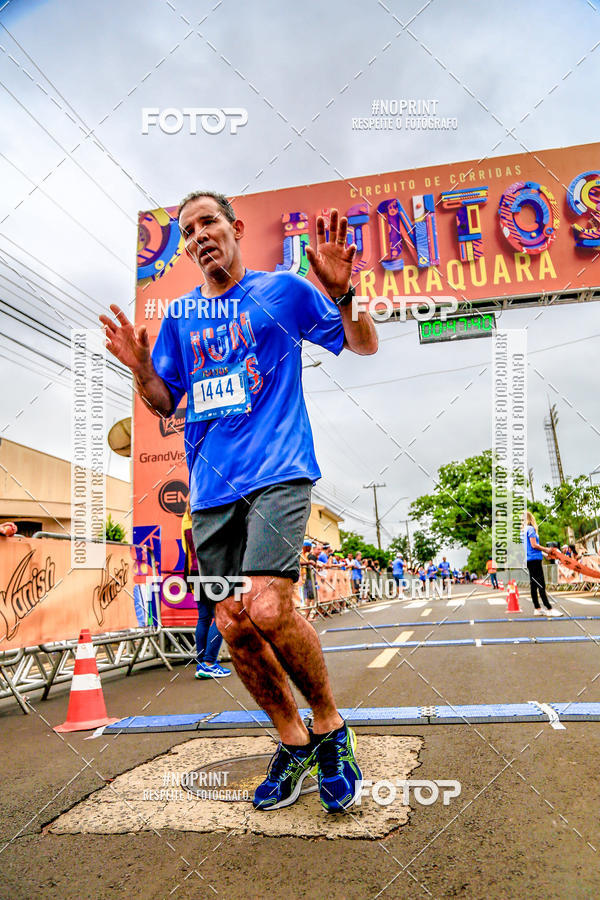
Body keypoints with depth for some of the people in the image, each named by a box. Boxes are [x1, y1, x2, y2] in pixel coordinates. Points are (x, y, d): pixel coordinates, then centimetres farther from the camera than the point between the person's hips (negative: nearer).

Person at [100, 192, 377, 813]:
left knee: (267, 608, -21)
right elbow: (164, 403, 18)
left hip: (277, 473, -5)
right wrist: (140, 367, -3)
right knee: (233, 625, 3)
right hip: (211, 488, 5)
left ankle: (329, 727, 5)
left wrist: (342, 294, -13)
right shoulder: (180, 314, 18)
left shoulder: (283, 290, 7)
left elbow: (364, 346, 7)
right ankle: (293, 742, 24)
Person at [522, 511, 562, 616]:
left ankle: (537, 609, 9)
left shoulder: (523, 530, 16)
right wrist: (545, 549, -1)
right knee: (541, 584, -10)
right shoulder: (530, 529, -9)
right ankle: (549, 609, -10)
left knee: (533, 584, 8)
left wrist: (543, 553, 24)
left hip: (529, 560, 9)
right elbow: (534, 545, -15)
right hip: (534, 559, -9)